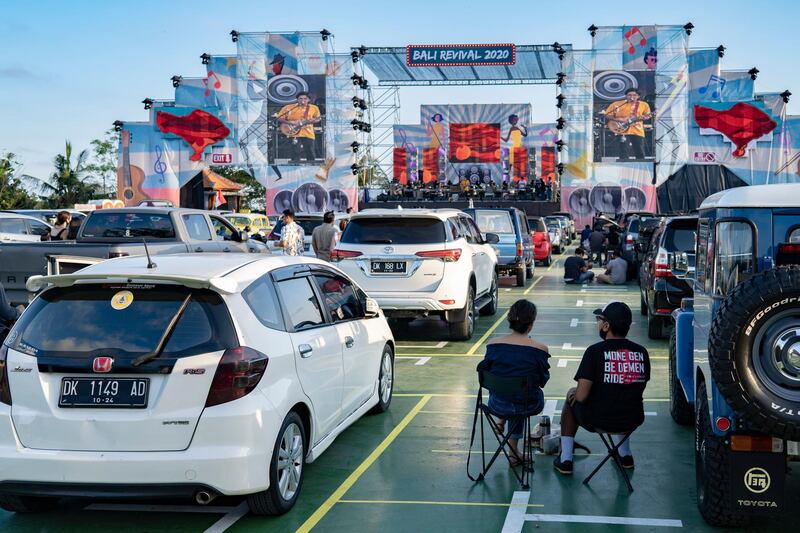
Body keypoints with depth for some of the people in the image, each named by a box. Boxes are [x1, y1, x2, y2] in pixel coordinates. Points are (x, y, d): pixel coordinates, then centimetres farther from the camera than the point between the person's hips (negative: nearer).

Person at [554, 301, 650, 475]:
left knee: (572, 398, 27)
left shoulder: (595, 351, -17)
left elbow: (581, 396, -18)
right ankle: (625, 455, 39)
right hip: (633, 421, 4)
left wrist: (574, 393, 4)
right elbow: (639, 389, 10)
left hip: (598, 421, -4)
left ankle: (565, 459, 26)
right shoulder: (641, 352, -3)